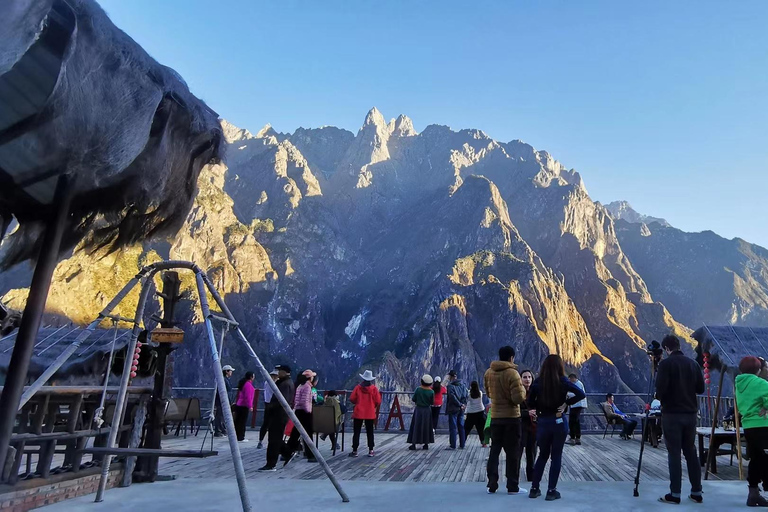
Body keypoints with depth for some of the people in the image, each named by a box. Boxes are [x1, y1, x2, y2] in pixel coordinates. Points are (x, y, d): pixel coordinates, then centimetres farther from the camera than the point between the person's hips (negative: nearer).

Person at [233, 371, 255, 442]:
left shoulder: (243, 383, 14)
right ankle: (241, 438, 1)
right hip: (244, 406, -10)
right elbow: (248, 396, -22)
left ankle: (237, 436, 21)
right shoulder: (248, 384, -16)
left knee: (238, 421, 13)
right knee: (243, 422, -3)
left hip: (238, 405, 10)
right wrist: (250, 406, -21)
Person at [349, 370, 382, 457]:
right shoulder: (374, 388, -7)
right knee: (370, 432, 11)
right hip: (370, 413, 1)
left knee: (356, 432, 7)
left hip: (358, 413, 0)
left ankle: (354, 451, 7)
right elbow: (378, 401, -7)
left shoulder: (358, 387, -6)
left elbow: (351, 399, -7)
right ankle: (371, 451, 9)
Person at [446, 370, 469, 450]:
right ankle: (462, 445, 15)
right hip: (461, 410, 6)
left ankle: (453, 445, -1)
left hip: (453, 409, -6)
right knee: (461, 427, 12)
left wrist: (460, 404, -11)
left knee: (453, 427, -2)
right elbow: (467, 395, 3)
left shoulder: (450, 386, -10)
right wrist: (462, 404, -1)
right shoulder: (462, 385, 9)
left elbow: (452, 397, -18)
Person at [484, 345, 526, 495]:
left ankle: (492, 485, 14)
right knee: (513, 452, 5)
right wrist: (522, 389, -1)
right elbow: (519, 398, -20)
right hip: (511, 417, -5)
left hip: (495, 416, 5)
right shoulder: (512, 373, -17)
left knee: (494, 450, 12)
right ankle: (513, 486, 11)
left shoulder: (488, 372, 2)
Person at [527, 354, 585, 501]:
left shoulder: (537, 382, -4)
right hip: (558, 422, -2)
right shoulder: (563, 382, -7)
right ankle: (551, 491, 11)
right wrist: (566, 403, -8)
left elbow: (530, 403, -4)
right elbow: (581, 394, -15)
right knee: (556, 456, 9)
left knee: (542, 455, 17)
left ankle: (534, 488, 18)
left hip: (542, 422, 2)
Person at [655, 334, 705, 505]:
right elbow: (700, 388, 9)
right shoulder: (693, 363, 5)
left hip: (672, 414, -5)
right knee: (691, 452, 13)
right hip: (690, 413, 5)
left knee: (674, 453, -1)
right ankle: (696, 492, 18)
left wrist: (660, 397, 4)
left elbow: (660, 389, -17)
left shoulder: (666, 363, -12)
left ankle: (675, 494, 2)